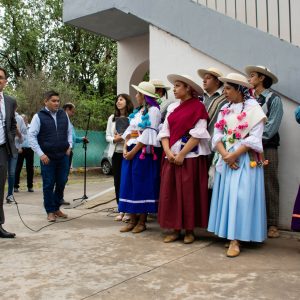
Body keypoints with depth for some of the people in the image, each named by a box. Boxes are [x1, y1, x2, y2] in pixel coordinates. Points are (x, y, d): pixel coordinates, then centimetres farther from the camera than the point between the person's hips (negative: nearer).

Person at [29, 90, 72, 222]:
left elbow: (69, 131, 19)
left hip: (63, 156, 4)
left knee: (61, 183, 9)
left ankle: (57, 208, 26)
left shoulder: (63, 115, 7)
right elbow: (32, 136, -7)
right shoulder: (39, 116, -6)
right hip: (47, 157, -4)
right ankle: (50, 211, 15)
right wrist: (41, 154, -12)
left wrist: (69, 146, 6)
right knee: (49, 184, 2)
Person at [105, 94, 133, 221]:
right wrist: (114, 139, -8)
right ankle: (121, 210, 16)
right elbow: (107, 136, 12)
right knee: (118, 181, 7)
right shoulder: (112, 118, 13)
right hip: (116, 153, 5)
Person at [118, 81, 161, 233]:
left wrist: (133, 151, -15)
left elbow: (148, 134, -15)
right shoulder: (137, 111, 19)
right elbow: (129, 131, 14)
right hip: (130, 152, 8)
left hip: (143, 152, -8)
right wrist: (125, 149, -1)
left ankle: (142, 221, 7)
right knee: (129, 184, 6)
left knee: (142, 185, -3)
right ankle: (132, 220, 14)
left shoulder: (153, 110, -7)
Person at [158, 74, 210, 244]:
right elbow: (165, 131, 9)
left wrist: (181, 154, -15)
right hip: (171, 157, 6)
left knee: (188, 193, -1)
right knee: (170, 192, 5)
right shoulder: (172, 108, 14)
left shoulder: (198, 107, -4)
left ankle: (190, 230, 12)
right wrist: (168, 151, -6)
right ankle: (175, 229, 15)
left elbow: (198, 134, -12)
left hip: (190, 157, -6)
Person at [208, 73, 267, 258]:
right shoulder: (225, 109, 13)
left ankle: (235, 240, -6)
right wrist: (225, 154, -12)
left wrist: (234, 155, -17)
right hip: (226, 158, 6)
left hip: (245, 159, -6)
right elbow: (218, 135, 4)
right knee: (226, 194, 5)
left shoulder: (253, 108, -5)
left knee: (240, 196, -9)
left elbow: (254, 138, -13)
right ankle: (229, 234, 14)